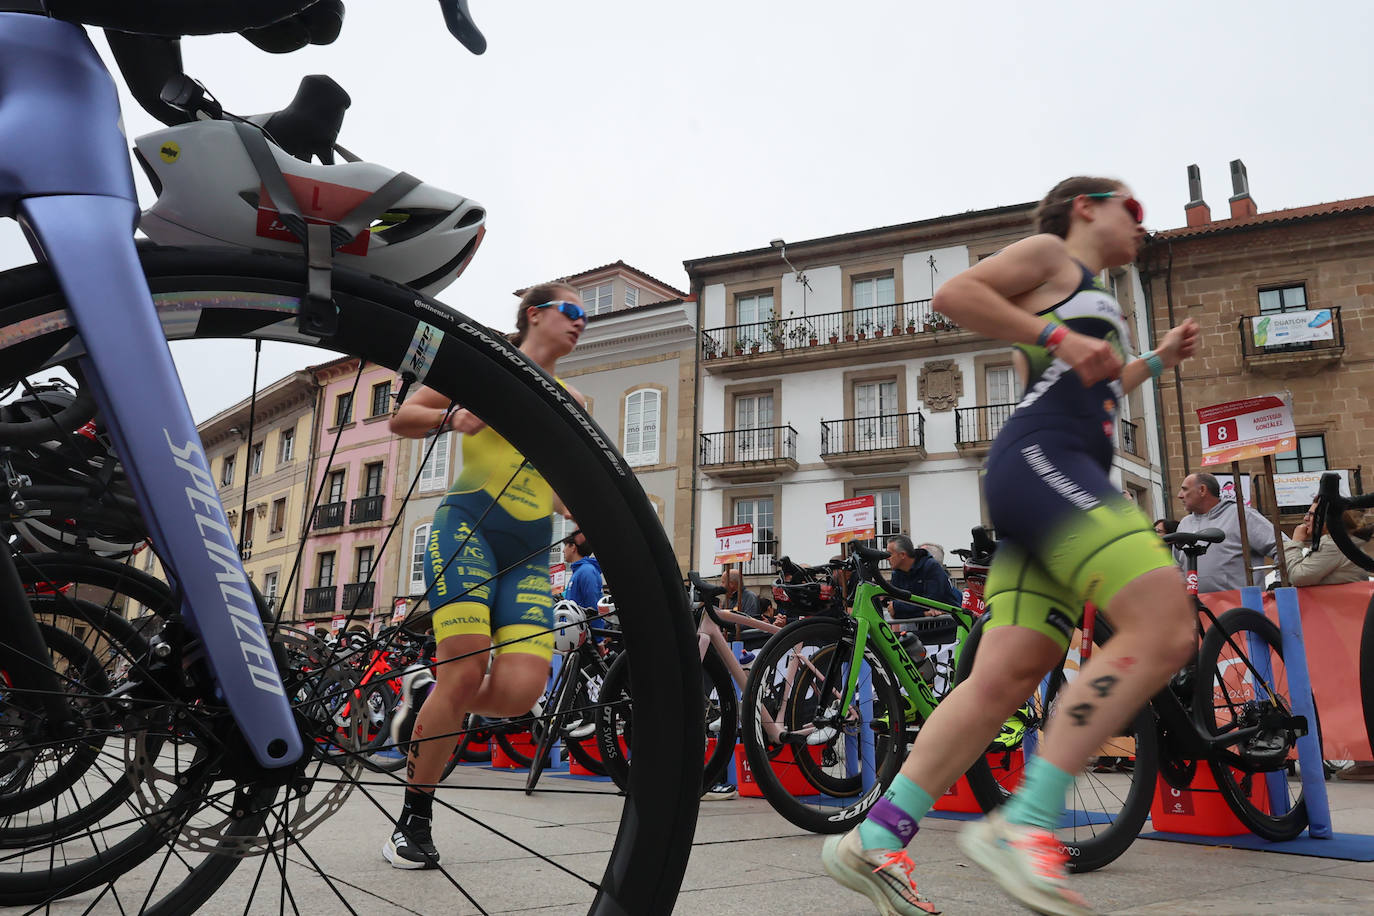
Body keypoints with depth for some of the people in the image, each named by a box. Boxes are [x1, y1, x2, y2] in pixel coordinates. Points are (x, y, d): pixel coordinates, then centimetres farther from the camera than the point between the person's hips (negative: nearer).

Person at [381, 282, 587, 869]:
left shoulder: (573, 402, 21)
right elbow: (401, 419, 8)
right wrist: (451, 416, -11)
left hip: (530, 552, 4)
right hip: (469, 527, -4)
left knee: (520, 689, -15)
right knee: (466, 669, -17)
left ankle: (426, 714, 17)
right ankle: (414, 820, 3)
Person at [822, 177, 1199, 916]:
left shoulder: (1092, 302, 37)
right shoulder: (1050, 254, 11)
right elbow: (953, 294, -6)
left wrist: (1155, 362, 45)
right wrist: (1060, 337, -10)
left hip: (1067, 480, 9)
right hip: (1040, 460, -9)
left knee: (1003, 680, -4)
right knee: (1162, 628, -21)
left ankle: (876, 841, -4)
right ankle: (1025, 825, -23)